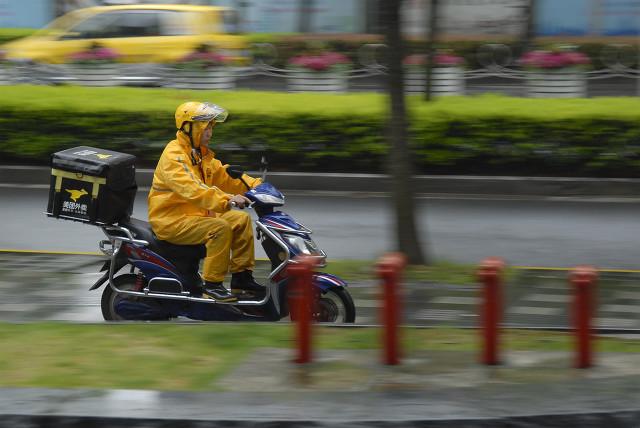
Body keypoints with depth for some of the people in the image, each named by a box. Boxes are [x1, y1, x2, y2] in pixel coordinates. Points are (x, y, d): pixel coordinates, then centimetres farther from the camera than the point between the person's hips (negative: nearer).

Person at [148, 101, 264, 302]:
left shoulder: (202, 155, 15)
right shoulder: (174, 156, -18)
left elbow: (224, 176, 16)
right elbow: (190, 188, -33)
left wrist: (256, 185, 0)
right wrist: (226, 200, -45)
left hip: (195, 215, 10)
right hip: (171, 221, -10)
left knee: (241, 219, 0)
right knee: (220, 228, -28)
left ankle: (242, 276, 3)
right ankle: (212, 284, -23)